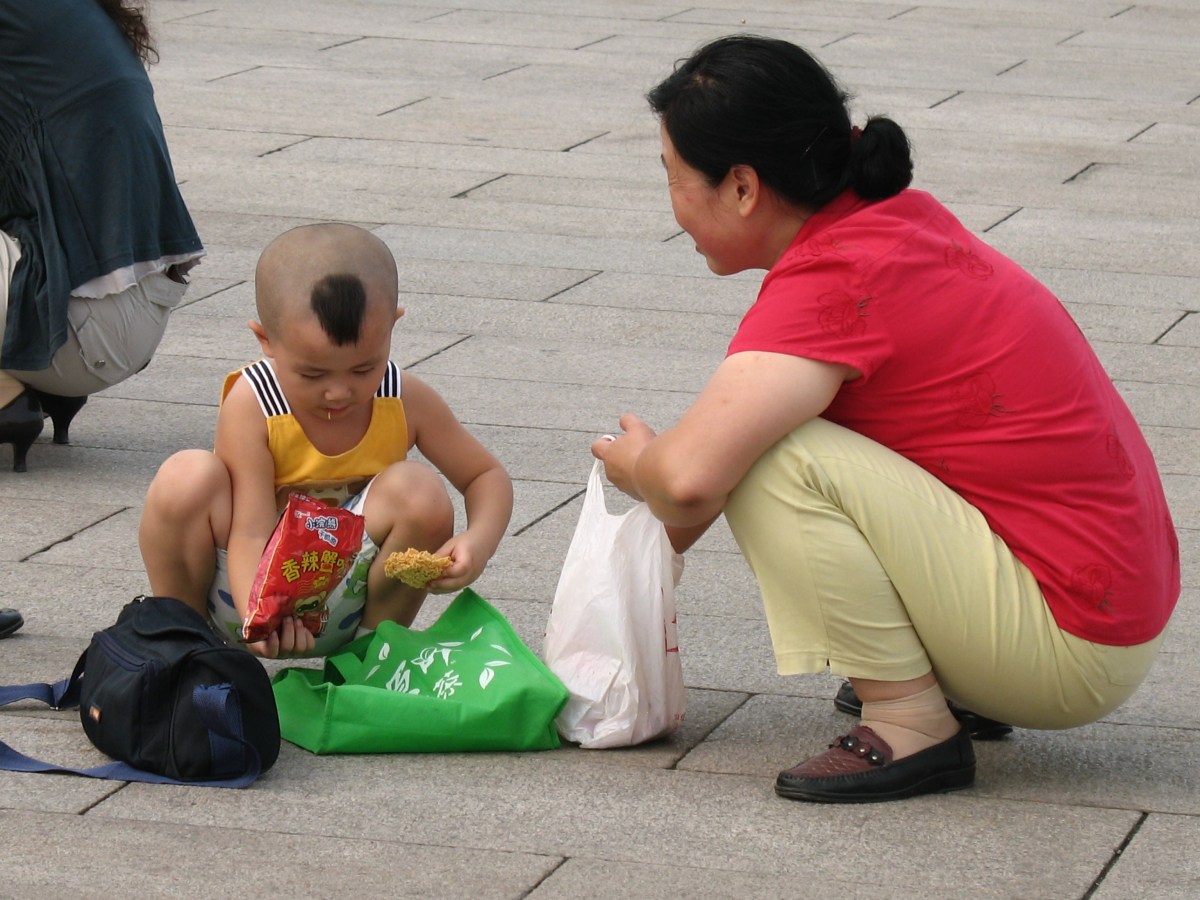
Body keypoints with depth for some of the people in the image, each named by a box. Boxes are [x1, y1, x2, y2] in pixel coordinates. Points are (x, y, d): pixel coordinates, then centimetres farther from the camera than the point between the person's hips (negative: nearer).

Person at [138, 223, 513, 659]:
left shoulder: (405, 401, -11)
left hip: (341, 609, 2)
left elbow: (486, 476, 0)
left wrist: (478, 540, -23)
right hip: (250, 587, -2)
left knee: (419, 490, -24)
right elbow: (251, 531, -26)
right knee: (187, 478, -29)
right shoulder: (251, 406, -20)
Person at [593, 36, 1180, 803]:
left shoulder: (834, 281, -21)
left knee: (778, 461, -21)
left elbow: (692, 476, -31)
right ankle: (945, 681, 17)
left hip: (1073, 647, -9)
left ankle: (913, 725, -10)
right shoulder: (894, 220, 6)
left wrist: (636, 462, -8)